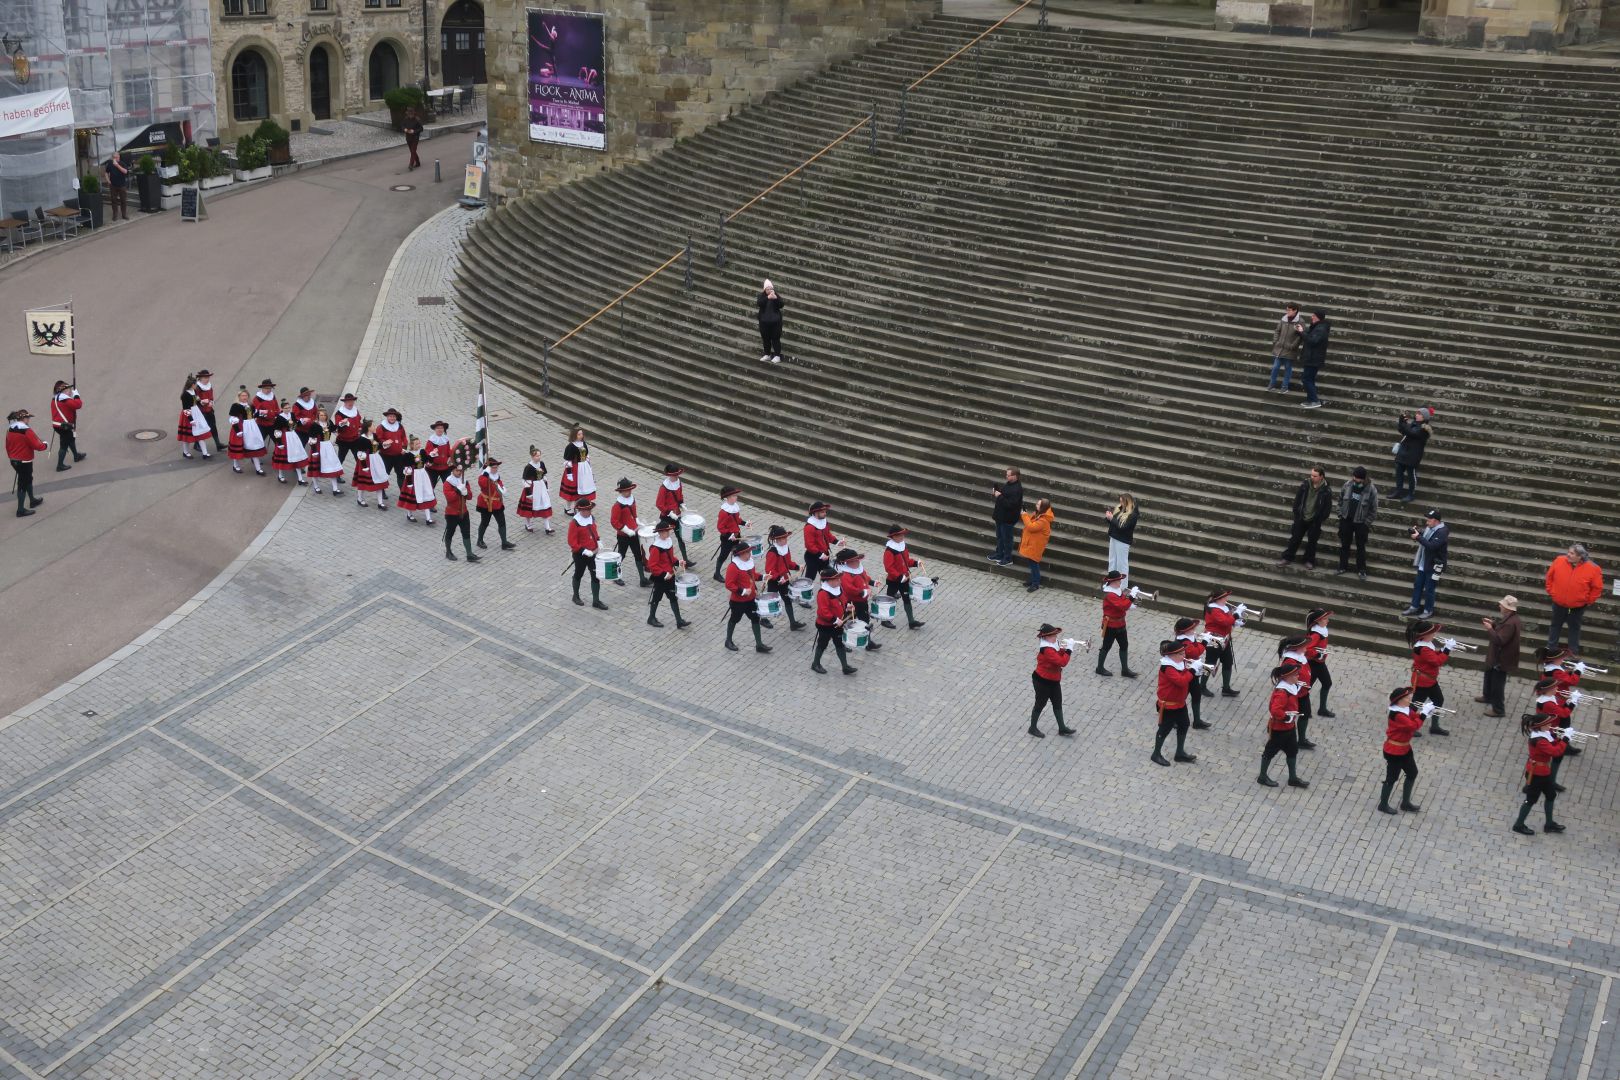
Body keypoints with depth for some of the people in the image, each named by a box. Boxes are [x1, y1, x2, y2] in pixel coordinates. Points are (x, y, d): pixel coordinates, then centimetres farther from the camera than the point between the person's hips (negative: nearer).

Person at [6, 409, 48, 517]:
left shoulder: (10, 430, 3)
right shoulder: (27, 431, -22)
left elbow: (8, 446, 12)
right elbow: (36, 446, -20)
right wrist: (45, 445, 0)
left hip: (14, 461, 8)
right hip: (25, 462, -8)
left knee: (28, 479, 26)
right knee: (23, 484, -1)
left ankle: (32, 500, 43)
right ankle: (21, 510, 3)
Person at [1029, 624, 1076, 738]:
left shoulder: (1051, 645, 0)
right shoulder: (1047, 650, -31)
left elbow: (1057, 657, 10)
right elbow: (1062, 662, -35)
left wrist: (1063, 649, -8)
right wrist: (1069, 649, -28)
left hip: (1053, 681, 10)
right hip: (1042, 682, -10)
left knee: (1058, 704, 17)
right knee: (1040, 704, 7)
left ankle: (1062, 728, 29)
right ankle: (1033, 728, 25)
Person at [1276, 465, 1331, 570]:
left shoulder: (1325, 490, -17)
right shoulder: (1305, 484, -10)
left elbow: (1328, 507, -8)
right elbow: (1297, 500, 1)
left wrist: (1320, 520, -8)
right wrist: (1296, 514, 0)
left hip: (1314, 521, -2)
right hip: (1301, 518, 2)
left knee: (1312, 541, 12)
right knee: (1295, 538, 12)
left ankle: (1309, 561, 27)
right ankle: (1287, 557, 24)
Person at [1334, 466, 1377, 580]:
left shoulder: (1371, 490, -19)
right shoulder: (1348, 484, -9)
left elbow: (1373, 510, -11)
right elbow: (1340, 499, 7)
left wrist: (1367, 523, -11)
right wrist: (1341, 514, 3)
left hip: (1361, 523, -3)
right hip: (1346, 520, 4)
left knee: (1361, 547, 10)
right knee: (1344, 544, 15)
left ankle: (1361, 570, 22)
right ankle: (1343, 567, 30)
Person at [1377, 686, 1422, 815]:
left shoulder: (1406, 709, 1)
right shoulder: (1397, 715, -29)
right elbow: (1414, 726, -33)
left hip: (1404, 748, 10)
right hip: (1394, 751, -10)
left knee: (1412, 773, 20)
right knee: (1392, 777, 5)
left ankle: (1405, 803, 35)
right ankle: (1383, 805, 23)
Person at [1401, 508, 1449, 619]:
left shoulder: (1442, 532, -22)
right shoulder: (1430, 528, 4)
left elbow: (1432, 546, -32)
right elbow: (1424, 539, 16)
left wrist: (1418, 537, -29)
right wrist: (1416, 532, -4)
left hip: (1434, 566, -8)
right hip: (1423, 563, 9)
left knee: (1429, 589, 2)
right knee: (1417, 585, 15)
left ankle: (1428, 611, 16)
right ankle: (1414, 607, 27)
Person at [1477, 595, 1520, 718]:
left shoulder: (1510, 623, -32)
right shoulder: (1509, 618, 0)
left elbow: (1499, 640, -35)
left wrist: (1490, 629, -25)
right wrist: (1493, 623, 1)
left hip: (1502, 658, -11)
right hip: (1497, 655, 11)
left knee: (1497, 683, 2)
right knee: (1490, 675, 30)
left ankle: (1498, 709, 14)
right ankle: (1488, 696, 51)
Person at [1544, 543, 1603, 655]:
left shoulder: (1592, 569, -21)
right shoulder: (1559, 561, -15)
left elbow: (1597, 587, -7)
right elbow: (1550, 576, 2)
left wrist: (1589, 601, -5)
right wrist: (1550, 591, 3)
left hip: (1578, 606, -2)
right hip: (1559, 603, 2)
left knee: (1574, 628, 15)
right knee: (1555, 625, 19)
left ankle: (1574, 652, 29)